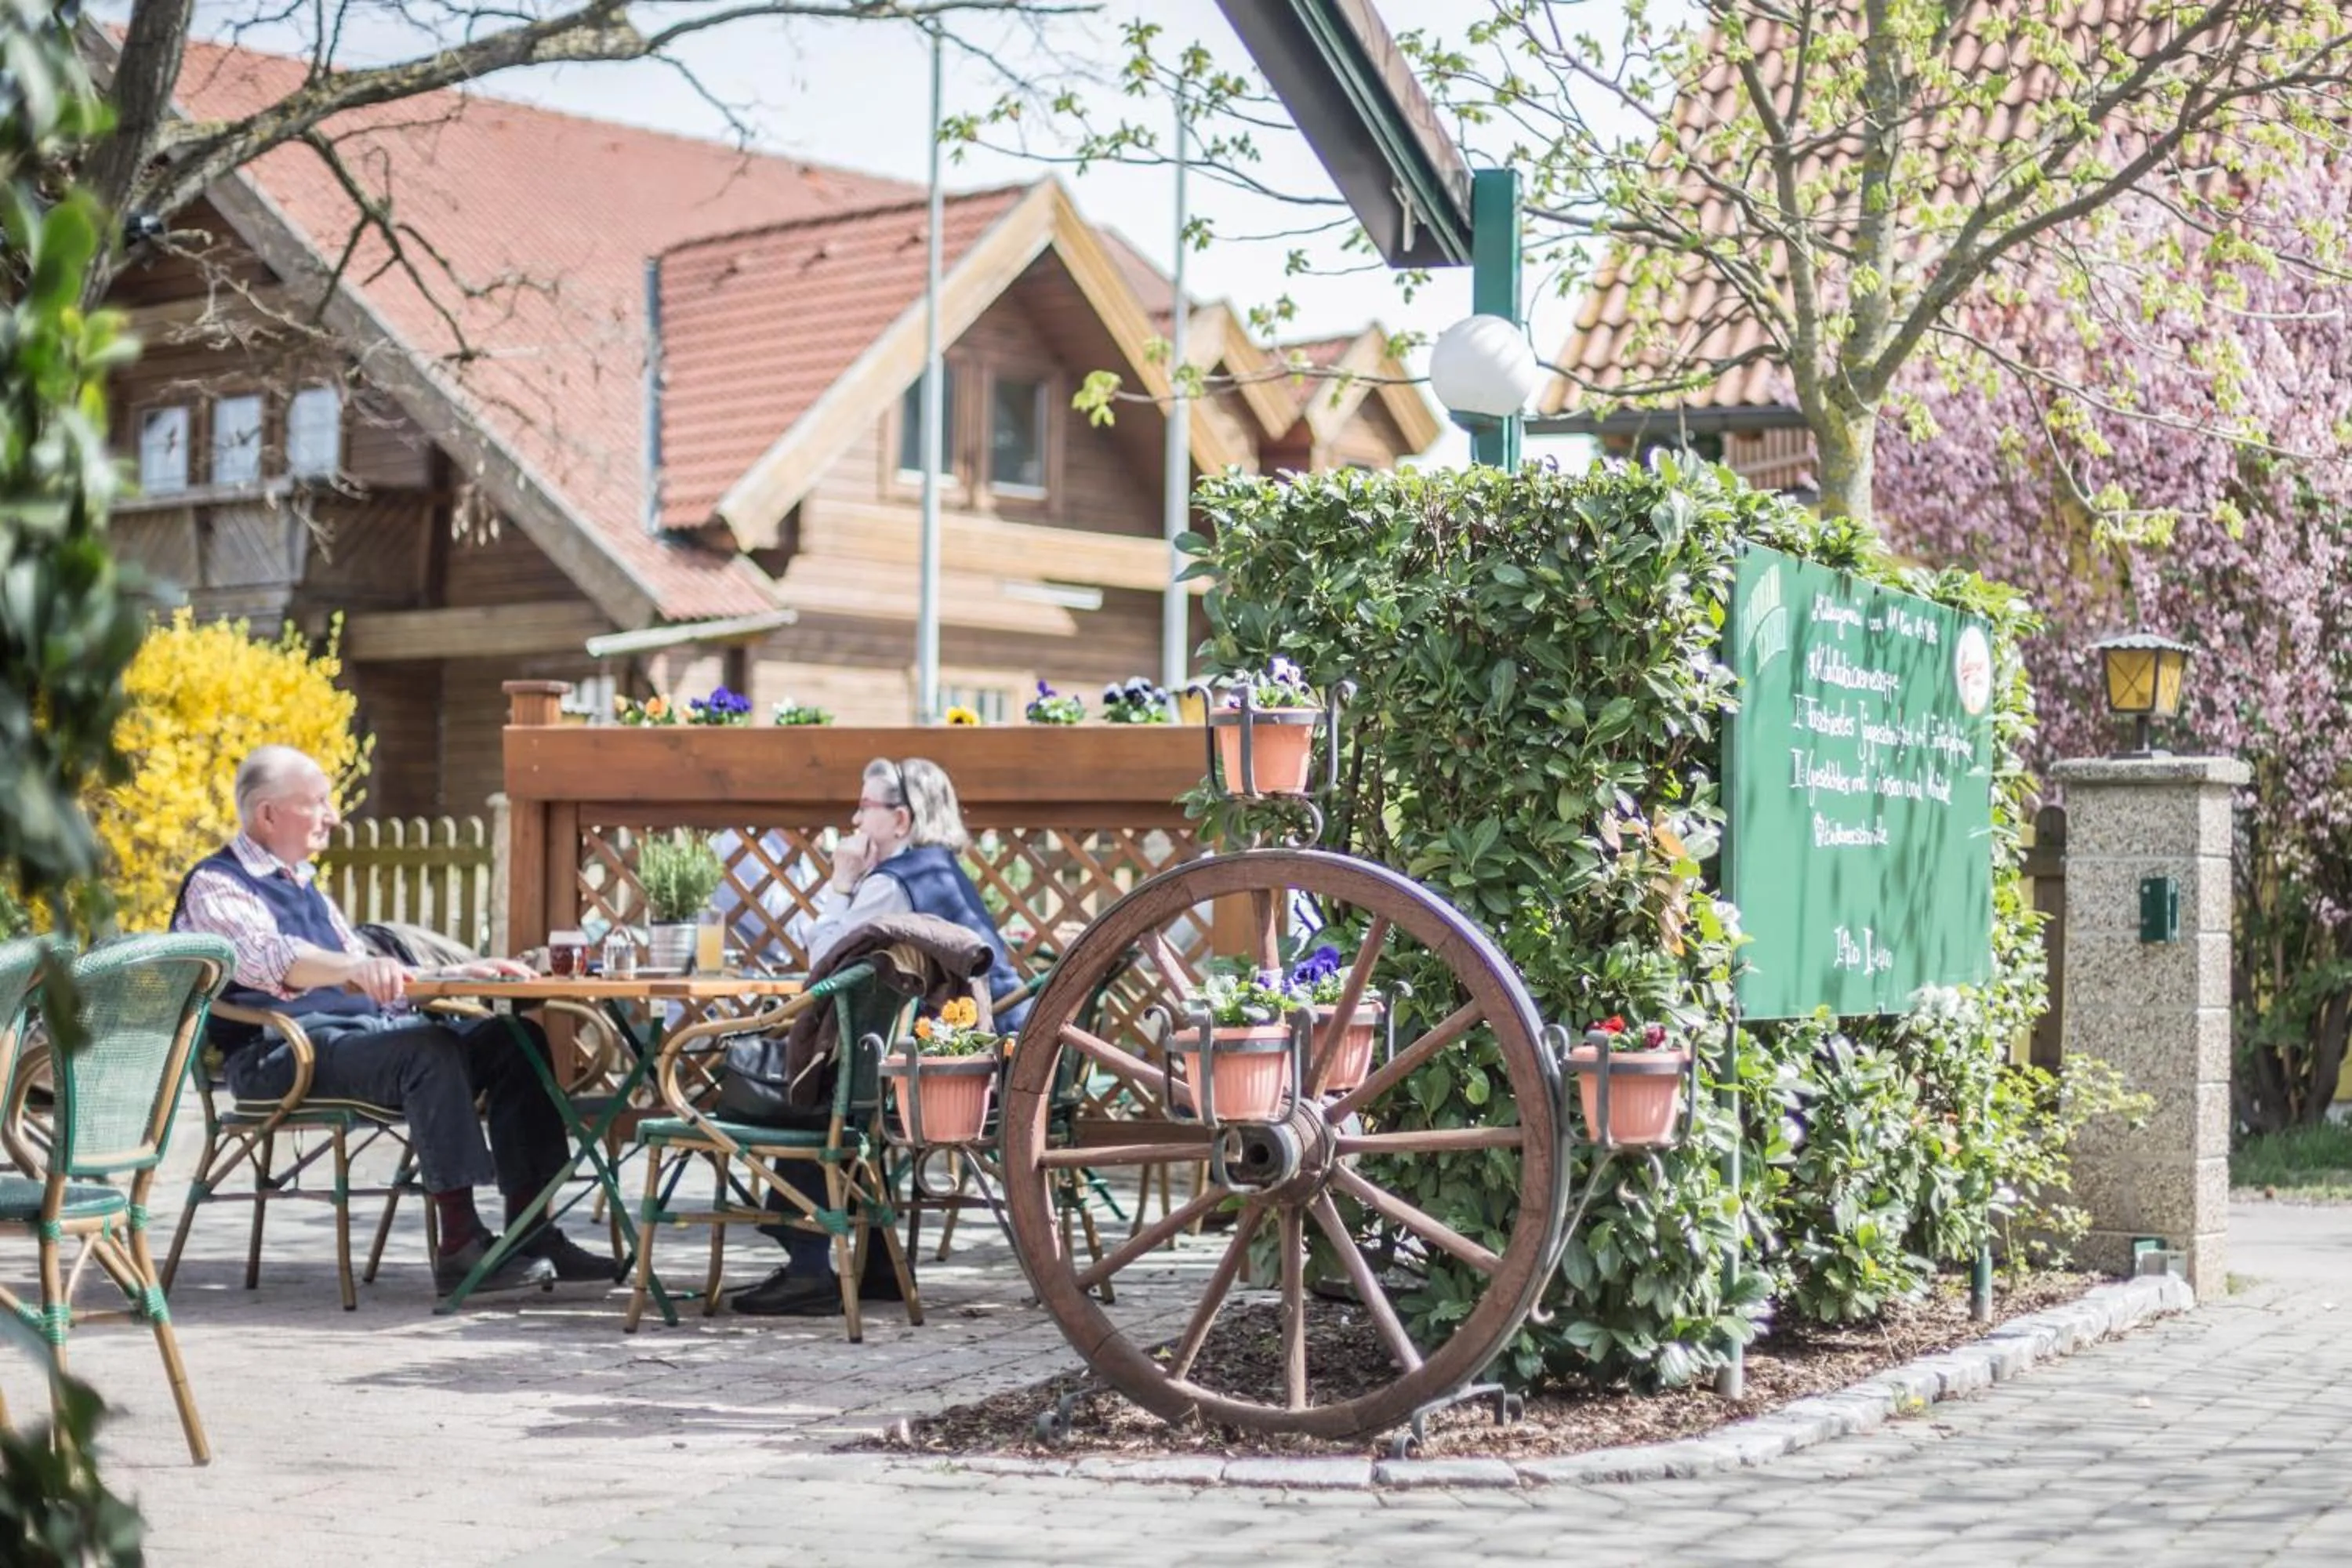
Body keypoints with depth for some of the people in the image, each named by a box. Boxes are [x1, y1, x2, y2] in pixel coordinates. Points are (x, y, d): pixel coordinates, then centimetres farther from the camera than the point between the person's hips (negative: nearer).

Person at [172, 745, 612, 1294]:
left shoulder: (302, 883, 27)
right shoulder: (215, 886, -2)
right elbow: (267, 958, -24)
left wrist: (459, 973, 18)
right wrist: (355, 968, -42)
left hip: (368, 1031, 9)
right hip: (286, 1051, -9)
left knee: (515, 1039, -8)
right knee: (431, 1048, -33)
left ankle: (531, 1232, -14)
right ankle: (461, 1246, -33)